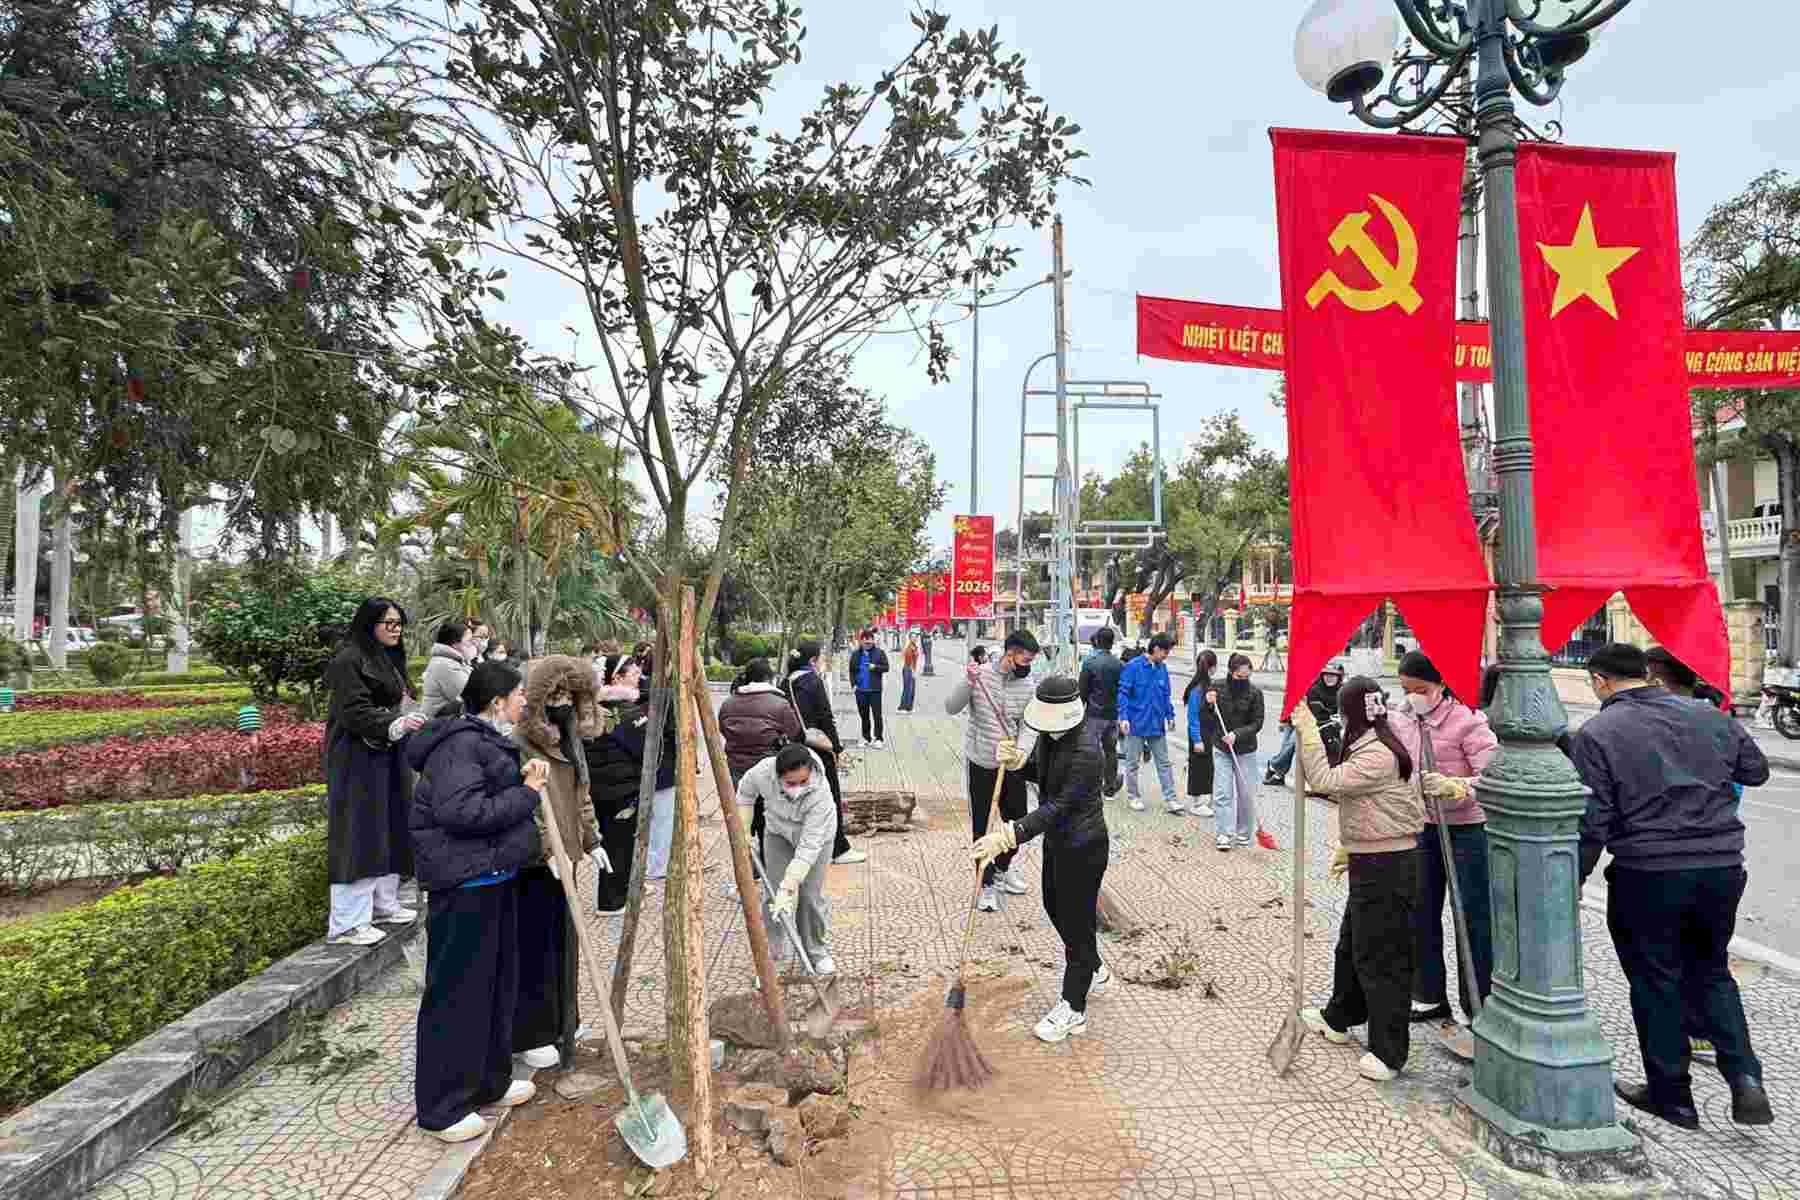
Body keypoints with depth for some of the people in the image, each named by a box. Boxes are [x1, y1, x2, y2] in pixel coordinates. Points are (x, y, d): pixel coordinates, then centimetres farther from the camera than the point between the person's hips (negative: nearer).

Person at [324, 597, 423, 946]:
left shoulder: (389, 659, 15)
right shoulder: (349, 659, -13)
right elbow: (353, 712, -22)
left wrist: (411, 720, 9)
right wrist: (395, 725, -32)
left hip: (388, 756, 9)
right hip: (358, 758, -9)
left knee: (389, 830, 14)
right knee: (360, 837, -7)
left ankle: (383, 903, 26)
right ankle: (346, 924, 0)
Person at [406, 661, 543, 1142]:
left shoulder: (487, 741, 15)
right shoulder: (461, 745, -18)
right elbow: (462, 811, -29)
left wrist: (526, 785, 4)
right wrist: (526, 795, -20)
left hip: (493, 877, 11)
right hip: (463, 884, -11)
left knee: (497, 984, 19)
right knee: (457, 994, 1)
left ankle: (488, 1082, 34)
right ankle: (441, 1108, 16)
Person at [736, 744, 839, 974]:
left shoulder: (820, 794, -41)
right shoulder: (763, 771, -33)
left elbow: (808, 847, -40)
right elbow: (745, 792, -8)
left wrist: (788, 887, -43)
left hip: (816, 834, -2)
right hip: (778, 832, 3)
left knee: (810, 895, -6)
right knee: (773, 891, -4)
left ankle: (819, 952, 14)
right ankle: (773, 947, 15)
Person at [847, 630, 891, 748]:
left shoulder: (880, 652, 0)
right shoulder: (855, 654, 7)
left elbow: (886, 667, 0)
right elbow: (851, 670, 11)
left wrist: (875, 667, -17)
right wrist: (853, 683, 1)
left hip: (875, 689, -3)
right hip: (860, 690, 3)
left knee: (877, 715, -2)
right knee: (864, 715, 11)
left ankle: (878, 738, 6)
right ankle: (866, 738, 21)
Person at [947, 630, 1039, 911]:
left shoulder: (1027, 685, -4)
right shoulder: (979, 674, -13)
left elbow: (1026, 725, -1)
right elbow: (951, 708, -15)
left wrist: (1017, 752, -19)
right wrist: (967, 683, -31)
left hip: (1012, 764, 4)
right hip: (980, 764, -4)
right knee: (982, 827, 4)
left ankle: (1002, 868, 40)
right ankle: (986, 884, 20)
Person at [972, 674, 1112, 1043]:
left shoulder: (1085, 752, -31)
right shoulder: (1051, 733, -4)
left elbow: (1058, 807, -31)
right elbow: (1039, 772, 11)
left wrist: (1008, 836, -36)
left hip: (1082, 847, -9)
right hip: (1057, 839, 10)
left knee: (1077, 920, 6)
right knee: (1054, 906, 24)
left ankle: (1073, 1009, 24)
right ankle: (1095, 971, 48)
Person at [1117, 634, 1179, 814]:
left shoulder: (1162, 668, 5)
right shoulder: (1134, 666, -12)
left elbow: (1166, 695, 15)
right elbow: (1123, 693, -12)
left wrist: (1170, 715, 11)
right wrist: (1123, 717, -17)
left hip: (1157, 725, 5)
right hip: (1136, 724, -5)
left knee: (1164, 763, 8)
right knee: (1132, 763, 8)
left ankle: (1171, 799, 12)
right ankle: (1133, 796, 22)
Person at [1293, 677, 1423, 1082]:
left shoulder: (1378, 756, -22)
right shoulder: (1374, 748, 12)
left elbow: (1325, 781, -26)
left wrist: (1308, 733, -22)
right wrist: (1350, 850, 24)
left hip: (1387, 866, -11)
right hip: (1373, 863, 11)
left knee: (1381, 957, -1)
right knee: (1352, 943, 23)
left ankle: (1389, 1053, 11)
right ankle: (1338, 1018, 39)